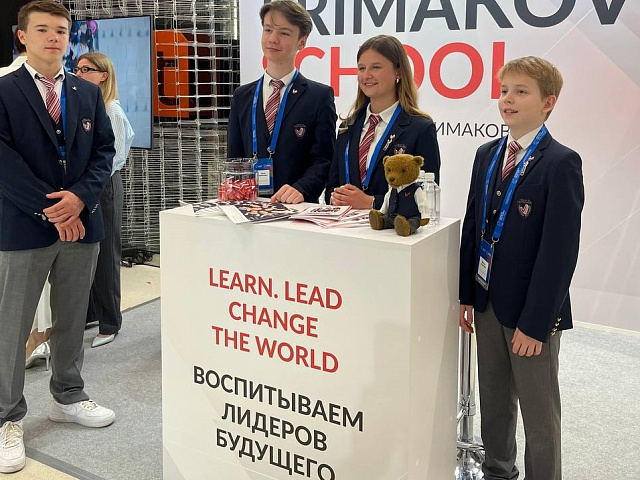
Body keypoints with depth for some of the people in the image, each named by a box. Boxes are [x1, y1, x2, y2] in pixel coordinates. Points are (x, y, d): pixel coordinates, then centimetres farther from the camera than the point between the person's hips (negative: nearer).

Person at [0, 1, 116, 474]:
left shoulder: (89, 92, 12)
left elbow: (104, 150, 8)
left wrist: (80, 198, -9)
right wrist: (51, 209, -14)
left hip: (81, 222, 4)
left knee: (72, 319, 15)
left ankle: (69, 397, 32)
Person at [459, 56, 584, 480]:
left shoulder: (561, 163, -15)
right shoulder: (487, 155, 7)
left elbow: (560, 250, -18)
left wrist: (535, 322, -18)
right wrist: (467, 294, 7)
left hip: (532, 309, -6)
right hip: (488, 301, 7)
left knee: (539, 410, 9)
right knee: (493, 398, 20)